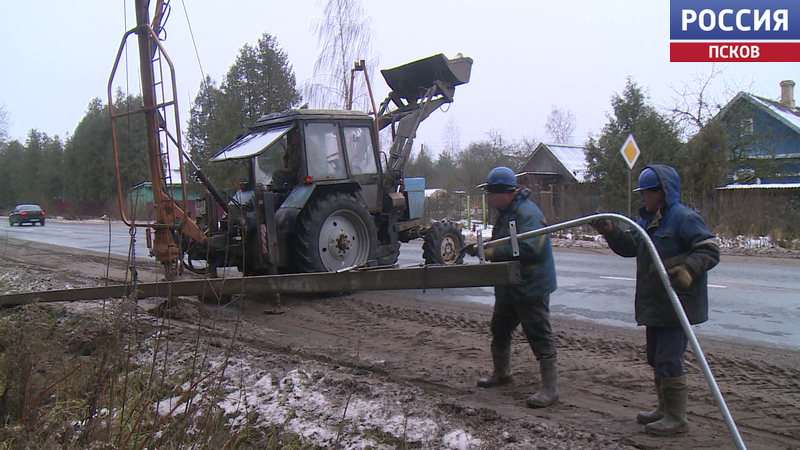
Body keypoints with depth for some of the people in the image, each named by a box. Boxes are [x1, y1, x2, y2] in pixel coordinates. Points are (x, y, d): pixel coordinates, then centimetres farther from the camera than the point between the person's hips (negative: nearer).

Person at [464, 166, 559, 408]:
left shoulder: (527, 213, -22)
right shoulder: (506, 212, 11)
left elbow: (528, 249, -33)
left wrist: (494, 253, -28)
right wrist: (481, 246, 7)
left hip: (531, 287, -11)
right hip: (510, 286, 11)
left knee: (540, 337, -5)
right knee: (499, 329, 21)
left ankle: (550, 389, 1)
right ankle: (501, 373, 41)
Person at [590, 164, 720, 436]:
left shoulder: (684, 218, -12)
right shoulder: (648, 220, 16)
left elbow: (710, 250, -16)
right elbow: (629, 246, 11)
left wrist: (689, 269, -33)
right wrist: (610, 232, -5)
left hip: (677, 304, -10)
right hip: (654, 304, 10)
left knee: (669, 360, -7)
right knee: (655, 358, 17)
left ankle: (677, 419, 4)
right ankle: (665, 408, 31)